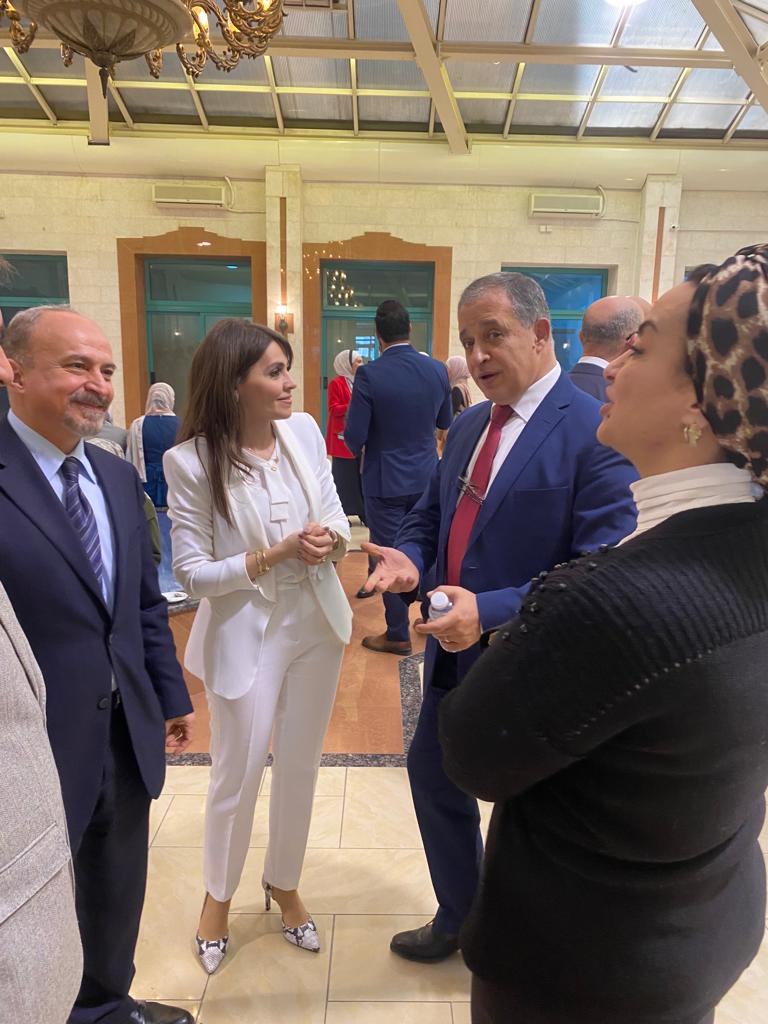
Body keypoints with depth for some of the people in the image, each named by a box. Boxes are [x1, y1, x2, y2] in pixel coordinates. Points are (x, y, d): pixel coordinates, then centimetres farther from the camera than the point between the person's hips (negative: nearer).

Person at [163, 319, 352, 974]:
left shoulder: (304, 431, -6)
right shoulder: (191, 461, -16)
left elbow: (336, 521, 3)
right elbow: (192, 573, -13)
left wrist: (330, 541, -19)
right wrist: (276, 555, -22)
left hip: (316, 623, 4)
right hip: (245, 634, -3)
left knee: (301, 766, 17)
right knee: (238, 775, 13)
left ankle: (285, 883, 45)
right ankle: (219, 893, 44)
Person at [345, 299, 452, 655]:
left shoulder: (370, 375, -17)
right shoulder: (437, 370, -3)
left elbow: (354, 438, -17)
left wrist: (358, 446, 5)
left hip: (386, 481, -4)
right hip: (426, 476, 5)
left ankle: (398, 634, 17)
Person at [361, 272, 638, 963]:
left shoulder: (594, 432, -19)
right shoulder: (467, 427, 6)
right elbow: (430, 516, 14)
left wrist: (489, 611, -30)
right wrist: (409, 558, -9)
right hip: (454, 655, 7)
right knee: (434, 778, 22)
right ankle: (458, 918, 51)